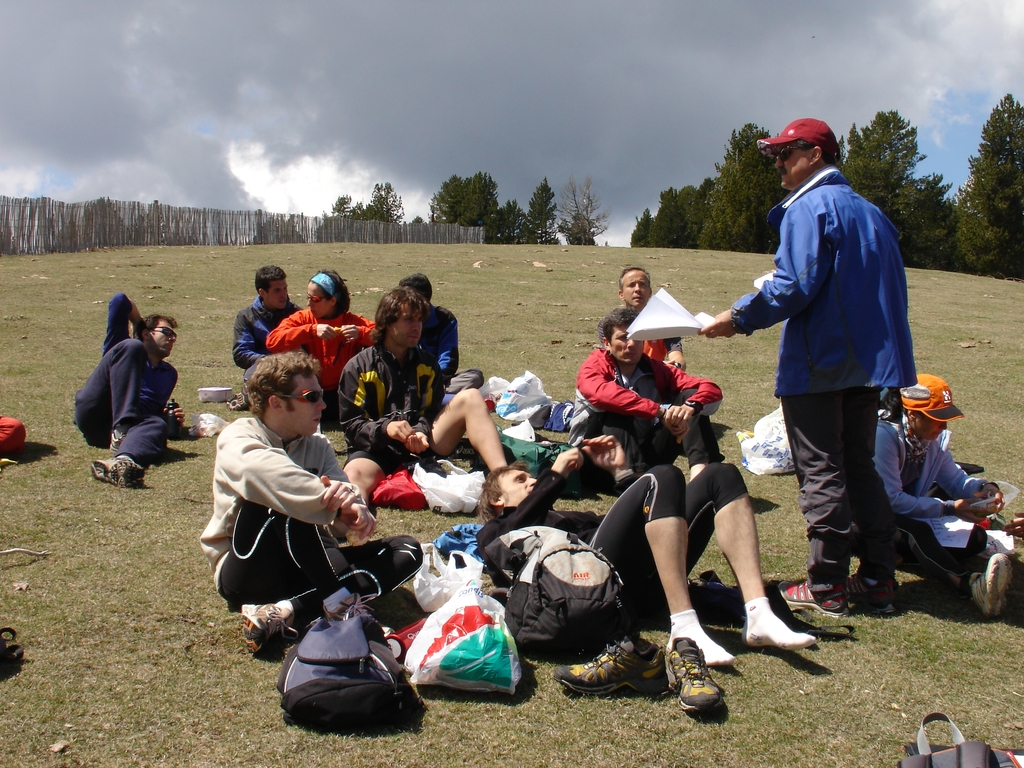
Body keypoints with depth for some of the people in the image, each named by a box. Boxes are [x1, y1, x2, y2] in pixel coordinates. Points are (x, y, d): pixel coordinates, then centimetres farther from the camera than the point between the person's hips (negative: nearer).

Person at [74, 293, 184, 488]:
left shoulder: (169, 373, 33)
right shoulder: (127, 347, 20)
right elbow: (120, 301, 9)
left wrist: (171, 420, 13)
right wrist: (140, 324, 26)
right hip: (94, 413, -2)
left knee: (157, 426, -36)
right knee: (131, 347, -20)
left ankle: (121, 463, -72)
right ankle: (122, 431, -37)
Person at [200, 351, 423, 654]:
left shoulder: (318, 446, 11)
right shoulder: (238, 437, -6)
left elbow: (347, 503, -6)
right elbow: (261, 470, -32)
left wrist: (352, 514, -30)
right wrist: (329, 498, -40)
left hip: (306, 568, 6)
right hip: (248, 570, -6)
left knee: (407, 550, -12)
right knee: (281, 496, -31)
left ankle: (286, 611, -30)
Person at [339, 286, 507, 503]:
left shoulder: (427, 363, 14)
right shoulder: (358, 367, 3)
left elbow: (432, 412, 13)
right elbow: (351, 424, -1)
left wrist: (421, 432, -12)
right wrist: (384, 428, -22)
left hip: (422, 446, 3)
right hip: (377, 449, -3)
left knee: (470, 397, -17)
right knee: (355, 475, -39)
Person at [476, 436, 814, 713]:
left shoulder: (570, 517, 43)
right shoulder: (493, 533, 25)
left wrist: (621, 471, 26)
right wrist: (554, 476, 3)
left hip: (648, 584, 6)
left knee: (721, 476, -3)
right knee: (662, 478, -25)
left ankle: (757, 614, -23)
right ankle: (685, 634, -38)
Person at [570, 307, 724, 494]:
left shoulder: (656, 370, 3)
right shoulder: (592, 368, -8)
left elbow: (712, 390, -9)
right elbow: (602, 393, -34)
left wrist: (691, 406, -33)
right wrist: (660, 410, -44)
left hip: (643, 454, 4)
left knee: (689, 396, -11)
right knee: (617, 408, -29)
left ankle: (699, 471, -34)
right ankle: (630, 476, -52)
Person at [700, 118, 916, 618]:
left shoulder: (809, 207, -10)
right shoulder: (870, 212, 17)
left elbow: (796, 284, -21)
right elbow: (891, 290, 18)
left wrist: (740, 318, -14)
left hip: (818, 362, -8)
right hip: (867, 361, 8)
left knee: (820, 472, -2)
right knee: (859, 467, 14)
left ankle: (827, 586, 3)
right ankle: (879, 579, 16)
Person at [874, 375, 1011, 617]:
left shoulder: (934, 438, 2)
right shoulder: (884, 434, -24)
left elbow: (955, 480, 7)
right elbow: (891, 500, -27)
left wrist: (984, 488, -16)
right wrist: (949, 508, -29)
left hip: (910, 518, 9)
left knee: (976, 538, -8)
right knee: (916, 531, -39)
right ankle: (972, 585, -60)